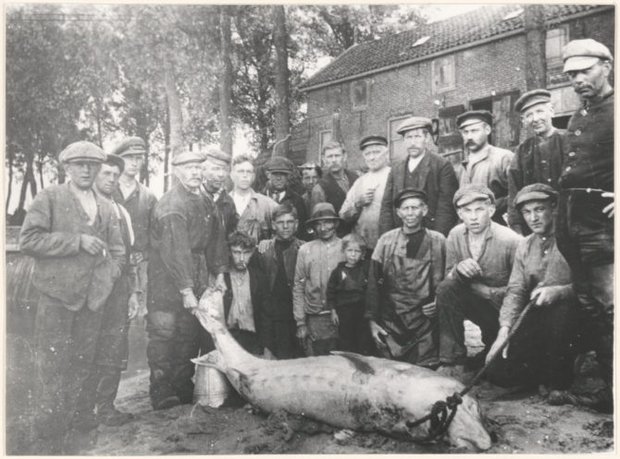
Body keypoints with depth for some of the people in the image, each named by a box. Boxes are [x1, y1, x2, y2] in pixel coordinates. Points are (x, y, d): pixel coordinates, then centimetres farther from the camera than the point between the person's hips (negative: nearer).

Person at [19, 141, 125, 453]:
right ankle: (47, 439, 10)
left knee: (82, 365, 14)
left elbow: (118, 251, 16)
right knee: (52, 366, -2)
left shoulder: (105, 207, 13)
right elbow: (28, 240, -12)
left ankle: (67, 417, 33)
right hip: (57, 296, -5)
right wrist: (77, 241, -17)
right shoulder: (49, 198, -2)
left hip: (92, 299, 5)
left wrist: (106, 278, -1)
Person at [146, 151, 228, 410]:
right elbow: (176, 251, -22)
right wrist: (186, 290, -24)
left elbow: (215, 239, 15)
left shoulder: (205, 203, 11)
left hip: (195, 283, 7)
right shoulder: (171, 205, -16)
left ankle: (184, 396, 22)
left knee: (190, 338, 11)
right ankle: (162, 400, 11)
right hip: (167, 284, -7)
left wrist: (219, 273, 7)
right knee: (163, 338, 1)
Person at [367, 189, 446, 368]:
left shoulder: (438, 241, 2)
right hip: (392, 324, 1)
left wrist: (439, 303, -7)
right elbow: (374, 283, 4)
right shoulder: (386, 241, 2)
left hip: (426, 322, 0)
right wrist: (372, 320, 2)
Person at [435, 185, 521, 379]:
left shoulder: (511, 241, -21)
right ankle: (452, 362, -20)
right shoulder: (455, 235, -7)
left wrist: (485, 291, -20)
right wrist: (458, 269, -23)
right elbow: (449, 276, -1)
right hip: (477, 304, 4)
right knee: (446, 288, -26)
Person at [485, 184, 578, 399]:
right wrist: (504, 330, -7)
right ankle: (547, 374, 17)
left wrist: (558, 291, -32)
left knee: (560, 308, -39)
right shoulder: (524, 246, 12)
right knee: (499, 372, -12)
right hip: (534, 321, 4)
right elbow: (515, 291, 5)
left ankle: (560, 380, -15)